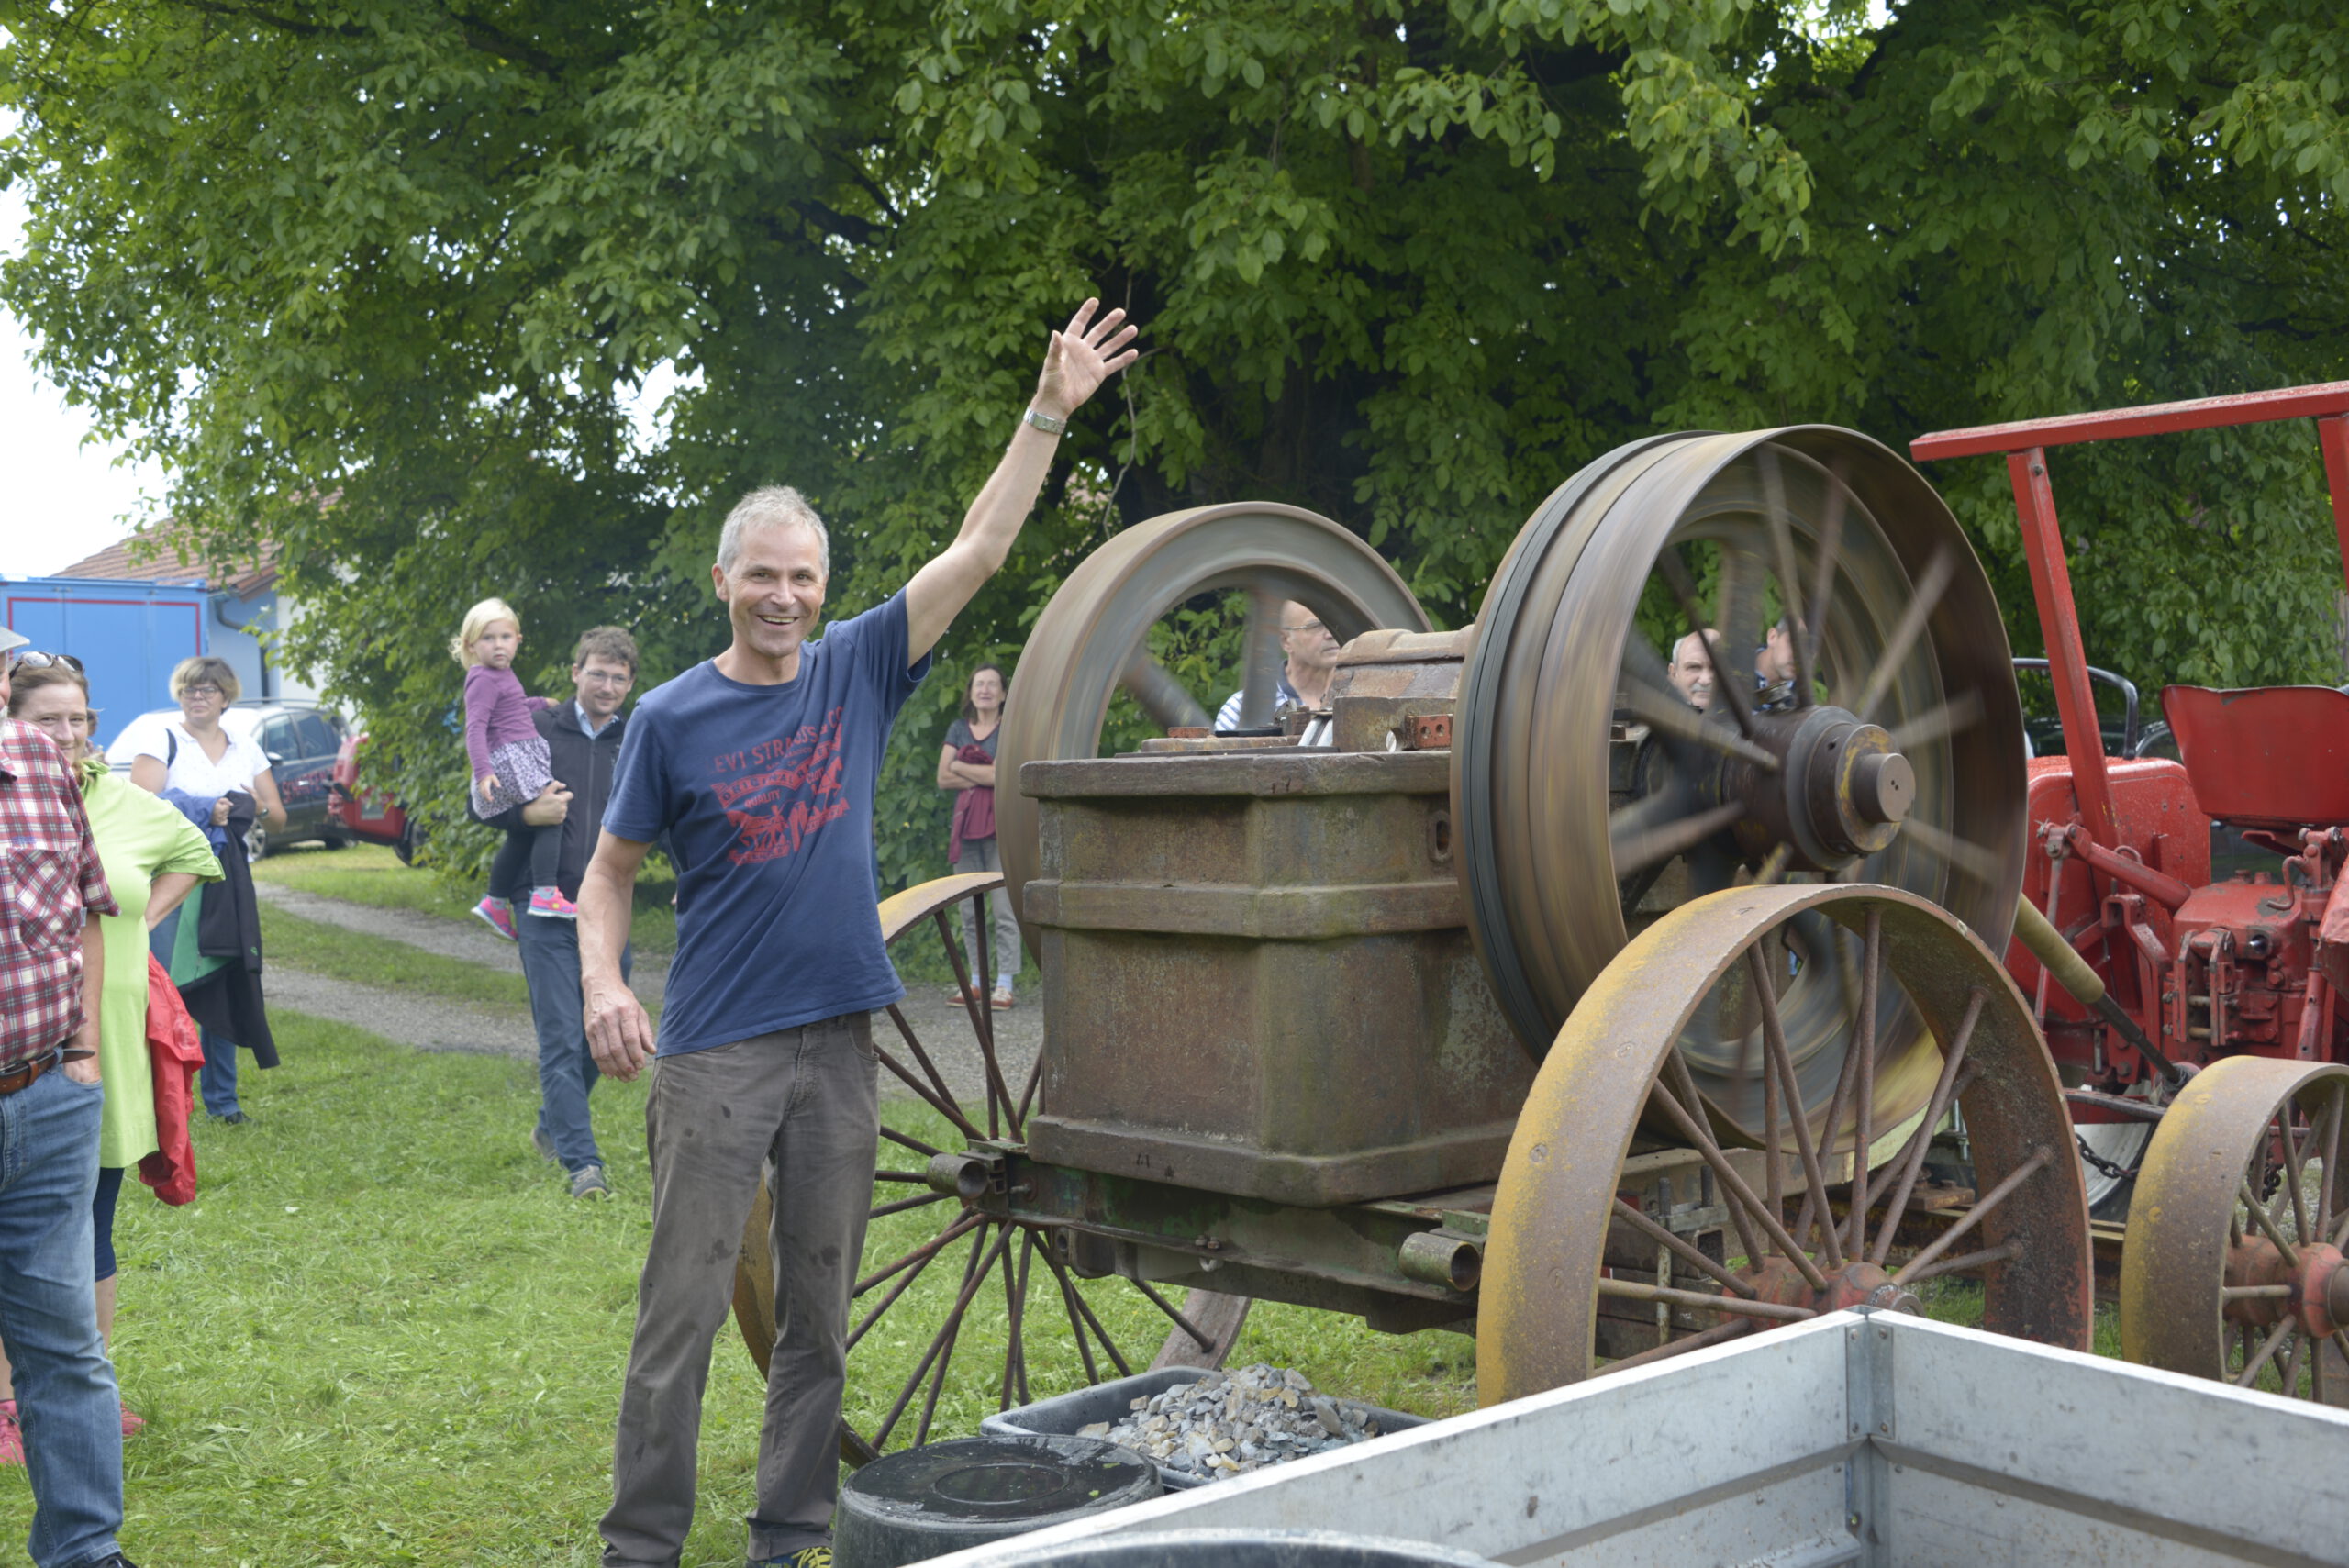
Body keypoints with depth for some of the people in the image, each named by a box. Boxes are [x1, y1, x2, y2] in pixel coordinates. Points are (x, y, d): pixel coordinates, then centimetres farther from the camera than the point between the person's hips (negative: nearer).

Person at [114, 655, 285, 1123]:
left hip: (227, 879, 4)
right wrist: (206, 811, -15)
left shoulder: (246, 749, 15)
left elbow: (279, 820, 15)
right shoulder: (162, 738, 2)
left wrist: (257, 808, -6)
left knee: (224, 985, 5)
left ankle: (221, 1098, 13)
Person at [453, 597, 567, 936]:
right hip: (508, 760, -10)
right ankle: (545, 893, -23)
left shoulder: (502, 674, 17)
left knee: (520, 838, 17)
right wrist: (483, 771, -30)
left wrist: (539, 703, 45)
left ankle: (496, 903, 26)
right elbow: (475, 726, -21)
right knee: (550, 818, -16)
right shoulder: (483, 679, -12)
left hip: (522, 761, 10)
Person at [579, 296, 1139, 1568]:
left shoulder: (860, 671, 4)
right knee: (681, 1312, -1)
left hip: (838, 1042, 3)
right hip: (713, 1051, -3)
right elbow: (611, 869, 4)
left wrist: (1050, 411, -1)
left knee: (820, 1317, 10)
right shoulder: (671, 718, -2)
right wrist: (601, 983, -13)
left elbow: (978, 550, 2)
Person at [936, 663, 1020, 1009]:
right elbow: (943, 779, 6)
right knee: (969, 909, 5)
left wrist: (961, 767, -2)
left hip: (1000, 824, -5)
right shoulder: (958, 729, 14)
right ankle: (977, 979, 13)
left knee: (1004, 908, -8)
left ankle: (1005, 983, -5)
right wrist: (983, 777, -6)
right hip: (966, 823, 5)